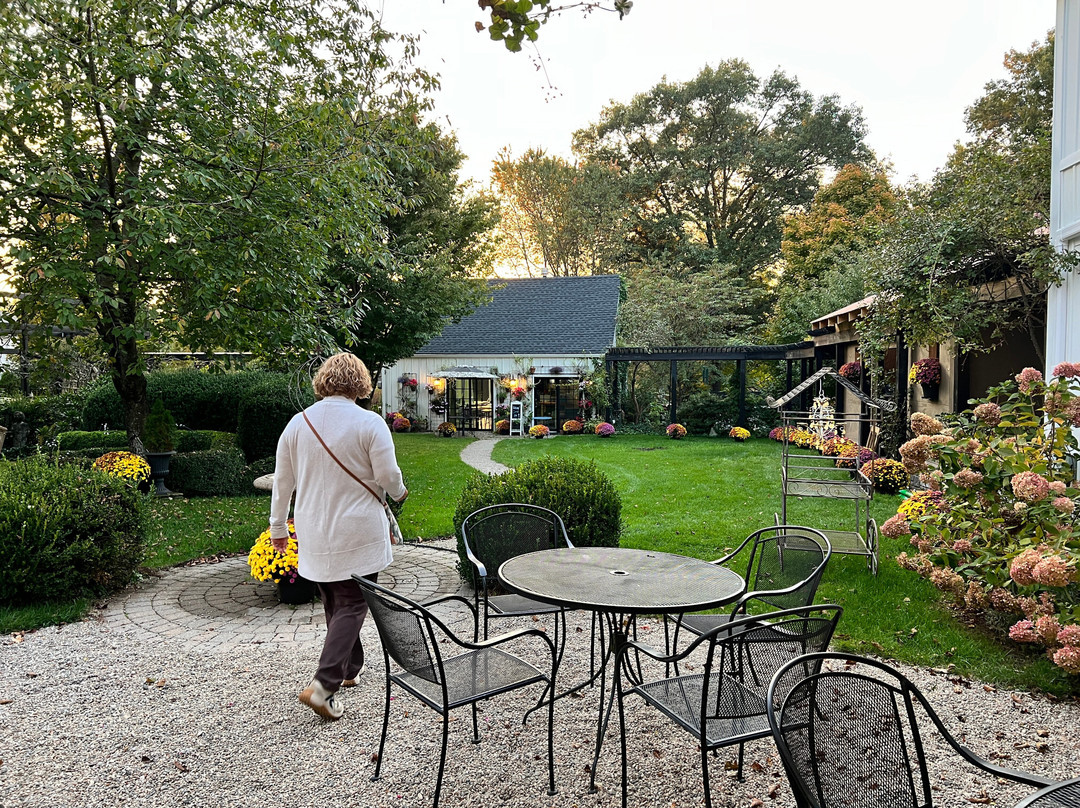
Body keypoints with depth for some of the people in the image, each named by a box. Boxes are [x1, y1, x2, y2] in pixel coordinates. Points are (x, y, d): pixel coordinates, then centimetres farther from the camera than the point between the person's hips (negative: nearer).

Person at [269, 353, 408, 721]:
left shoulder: (298, 422, 2)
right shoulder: (370, 423, -12)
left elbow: (282, 481, 8)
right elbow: (388, 477, -12)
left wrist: (278, 526, 20)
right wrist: (399, 493, 12)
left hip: (314, 534, 5)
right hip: (358, 534, -5)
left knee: (334, 603, 18)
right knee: (352, 605, 3)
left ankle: (349, 668, 33)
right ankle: (323, 685, -6)